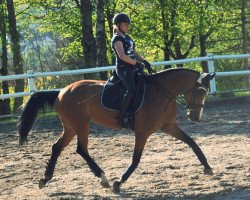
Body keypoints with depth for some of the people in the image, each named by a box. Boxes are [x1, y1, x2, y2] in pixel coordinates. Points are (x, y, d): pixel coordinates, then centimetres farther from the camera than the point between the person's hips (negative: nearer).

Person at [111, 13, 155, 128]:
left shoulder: (127, 38, 22)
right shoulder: (117, 39, -6)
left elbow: (135, 53, 22)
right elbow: (122, 56, -18)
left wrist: (145, 62, 6)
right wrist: (136, 63, -20)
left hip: (132, 68, 10)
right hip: (123, 68, -10)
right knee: (131, 90, -30)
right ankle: (122, 116, -28)